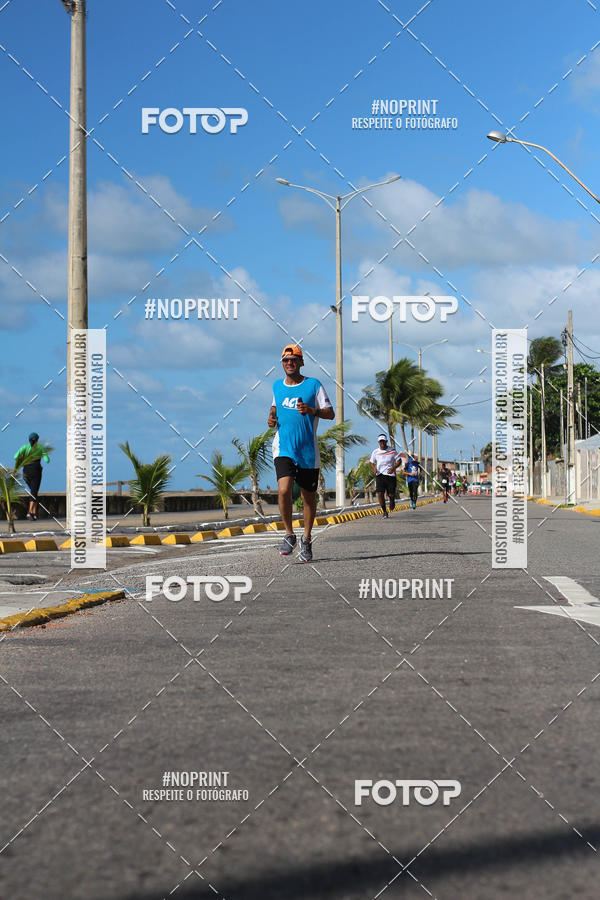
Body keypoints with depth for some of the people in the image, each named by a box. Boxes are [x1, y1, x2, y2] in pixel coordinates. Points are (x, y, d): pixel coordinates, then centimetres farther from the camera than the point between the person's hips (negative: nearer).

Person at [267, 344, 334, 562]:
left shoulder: (314, 385, 0)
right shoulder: (277, 386, 11)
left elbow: (330, 413, -2)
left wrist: (312, 410, -21)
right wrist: (272, 419, 8)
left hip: (308, 451, -1)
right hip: (283, 448, 1)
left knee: (309, 497, 6)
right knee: (284, 490, -19)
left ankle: (306, 541, 22)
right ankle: (289, 534, -1)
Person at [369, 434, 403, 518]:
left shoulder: (392, 451, -3)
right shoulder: (375, 452, 4)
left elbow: (399, 461, 3)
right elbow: (371, 462, 16)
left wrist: (393, 467, -15)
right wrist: (374, 468, -6)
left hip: (390, 474, -1)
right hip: (379, 475, 1)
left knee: (391, 494, -1)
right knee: (380, 493, -12)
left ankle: (392, 500, 39)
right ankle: (385, 512, 2)